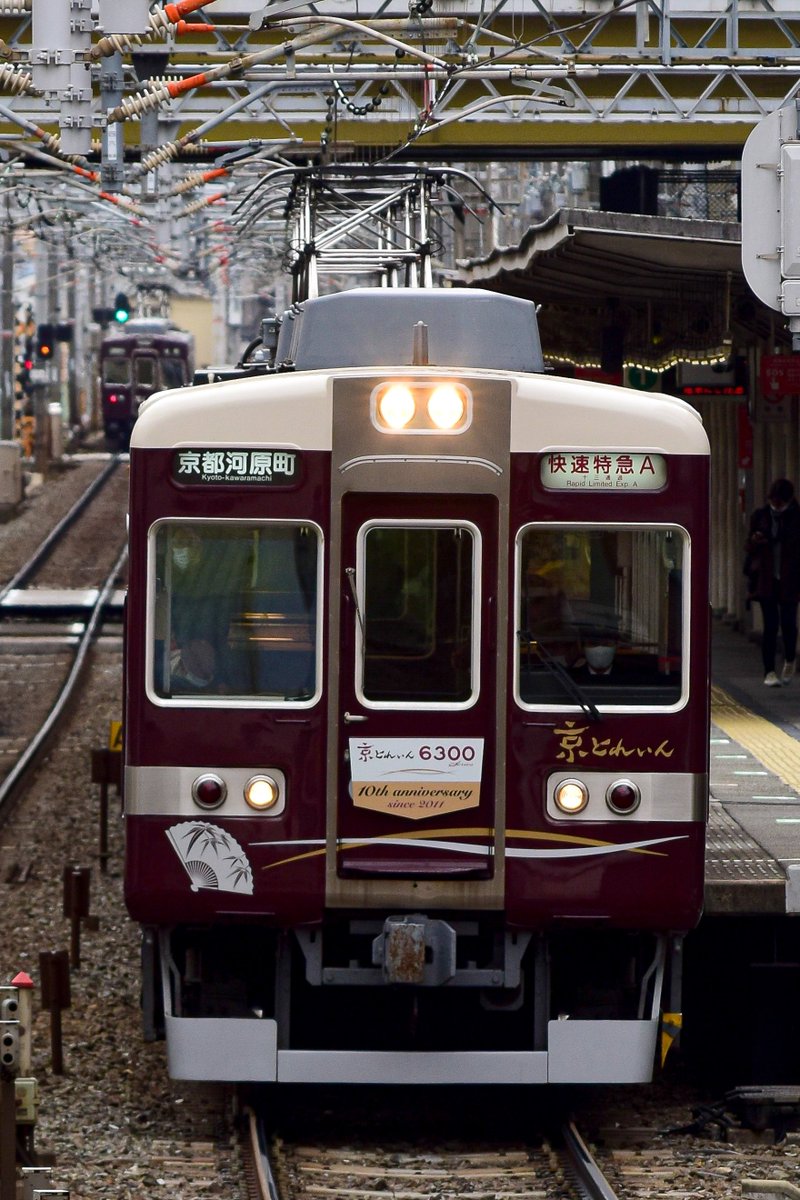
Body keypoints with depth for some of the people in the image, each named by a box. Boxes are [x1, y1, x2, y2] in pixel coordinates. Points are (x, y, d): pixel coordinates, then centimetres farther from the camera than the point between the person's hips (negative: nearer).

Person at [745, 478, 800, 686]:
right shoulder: (760, 517, 4)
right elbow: (748, 548, 10)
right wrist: (754, 542, -12)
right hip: (766, 580, 0)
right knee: (770, 625, -3)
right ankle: (769, 671, 0)